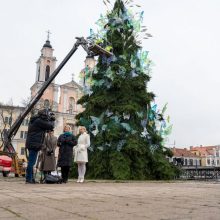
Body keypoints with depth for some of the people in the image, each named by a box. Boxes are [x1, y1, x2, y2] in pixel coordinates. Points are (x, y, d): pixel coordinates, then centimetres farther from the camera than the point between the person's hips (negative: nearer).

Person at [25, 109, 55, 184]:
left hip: (31, 143, 10)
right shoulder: (39, 121, -14)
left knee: (31, 162, 13)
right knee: (31, 162, -7)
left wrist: (49, 120, 16)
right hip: (35, 144, -10)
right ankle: (29, 179, -4)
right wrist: (52, 121, 9)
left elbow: (45, 124, 27)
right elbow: (50, 126, -11)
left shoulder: (34, 120, 17)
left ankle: (31, 178, 20)